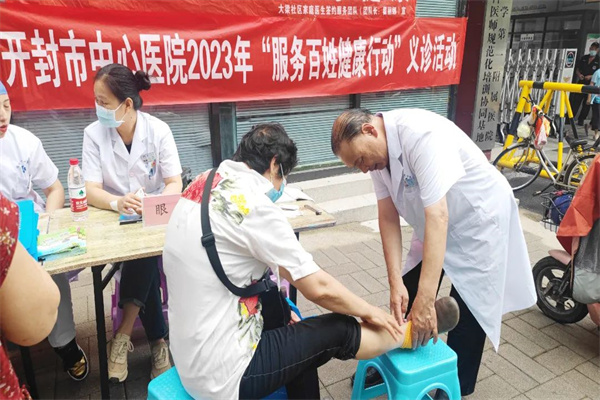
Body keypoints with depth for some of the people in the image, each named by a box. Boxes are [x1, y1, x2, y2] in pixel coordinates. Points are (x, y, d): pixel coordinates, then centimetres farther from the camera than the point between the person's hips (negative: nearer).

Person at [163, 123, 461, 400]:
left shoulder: (206, 186, 2)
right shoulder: (253, 204, -24)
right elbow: (319, 288, -18)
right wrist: (369, 312, 0)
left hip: (191, 355, 8)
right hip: (222, 374, -8)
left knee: (301, 337, 21)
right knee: (340, 331, 3)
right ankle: (413, 332, 27)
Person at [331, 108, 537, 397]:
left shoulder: (421, 134, -34)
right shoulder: (377, 149, -10)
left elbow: (438, 216, -38)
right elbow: (387, 217, -10)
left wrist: (426, 300, -40)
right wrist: (395, 281, -20)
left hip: (478, 220, -7)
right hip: (432, 225, 7)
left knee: (465, 310, -2)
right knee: (407, 301, 10)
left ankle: (455, 388, 21)